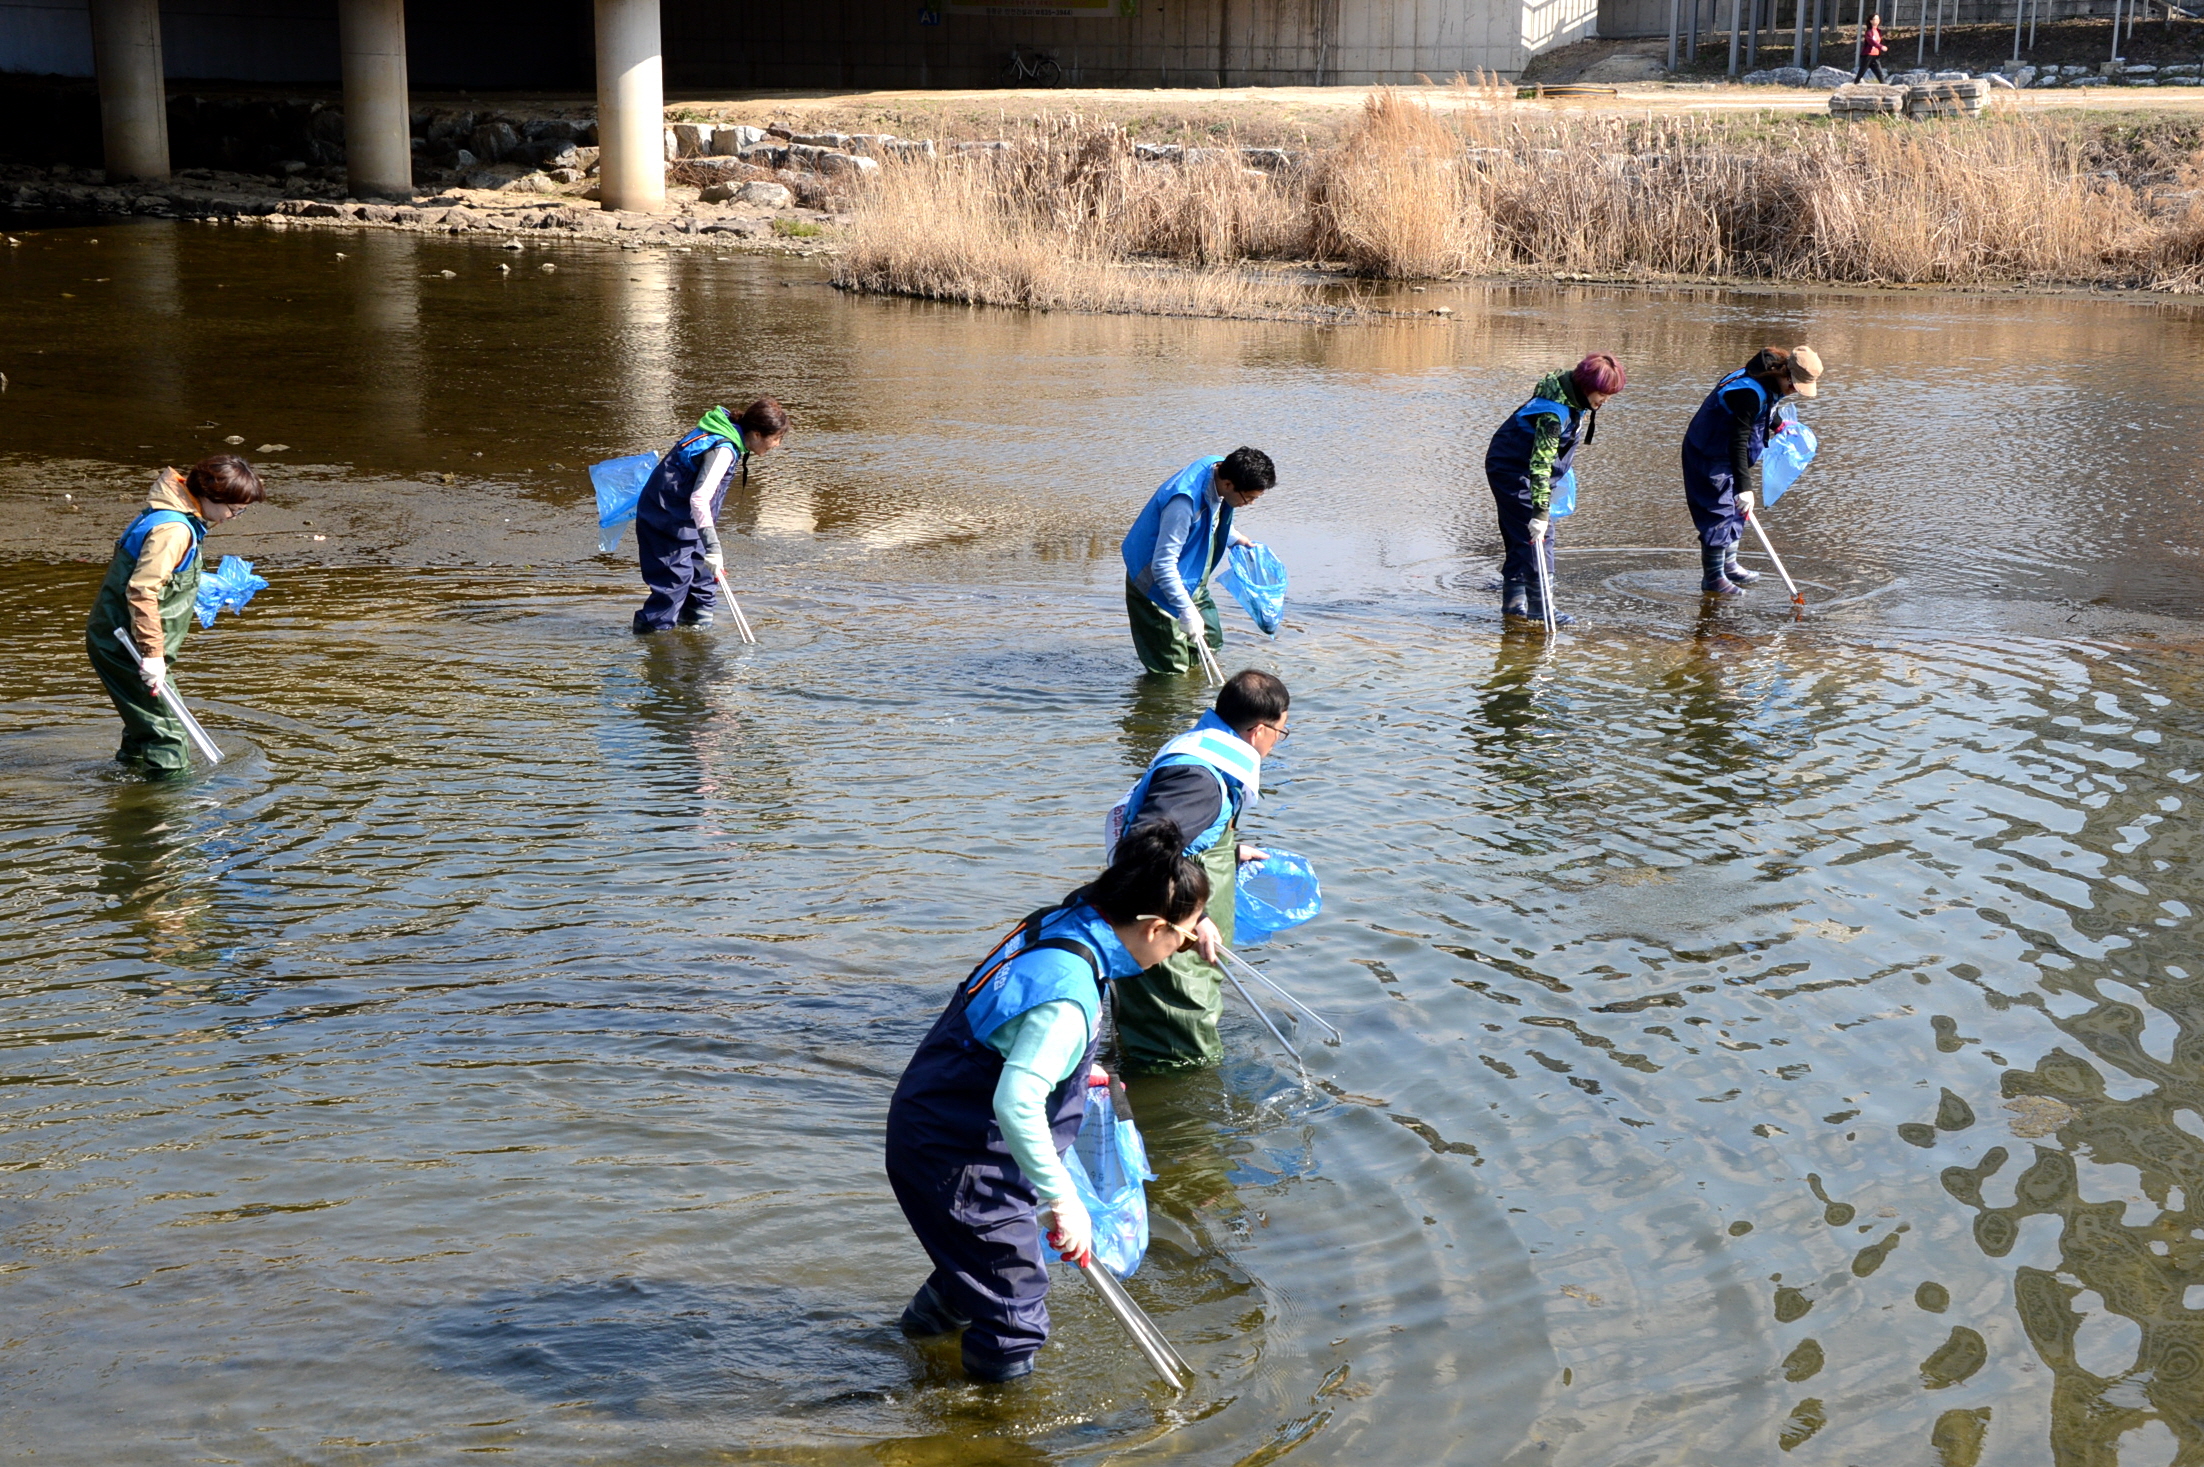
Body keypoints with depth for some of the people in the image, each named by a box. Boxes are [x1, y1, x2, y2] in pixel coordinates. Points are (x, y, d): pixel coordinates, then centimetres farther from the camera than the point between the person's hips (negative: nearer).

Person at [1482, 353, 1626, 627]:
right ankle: (1540, 608, -11)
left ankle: (1513, 603, 17)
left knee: (1519, 538, 12)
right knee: (1537, 536, -12)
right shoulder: (1555, 409, -31)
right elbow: (1540, 463, -34)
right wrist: (1540, 513, -36)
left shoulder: (1577, 399, -2)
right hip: (1513, 470, -10)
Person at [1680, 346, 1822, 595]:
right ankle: (1712, 579, 1)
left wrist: (1779, 426, 36)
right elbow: (1738, 441, -36)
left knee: (1734, 510, 18)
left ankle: (1729, 567, 33)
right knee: (1718, 512, -7)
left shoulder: (1770, 385, -3)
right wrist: (1744, 487, -39)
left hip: (1725, 454, 10)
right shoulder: (1750, 392, -33)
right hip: (1709, 457, -10)